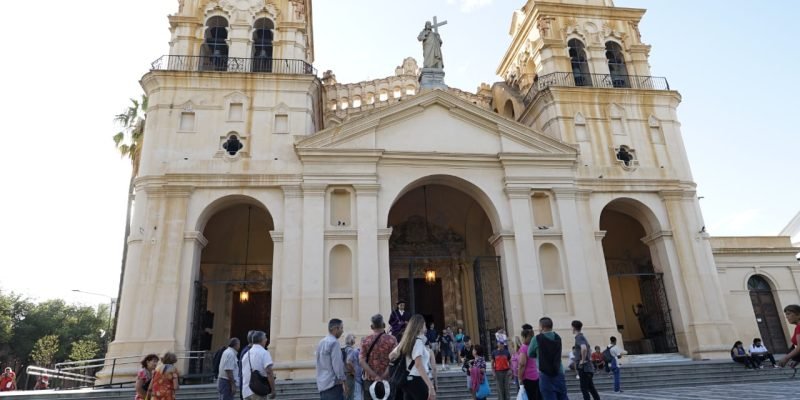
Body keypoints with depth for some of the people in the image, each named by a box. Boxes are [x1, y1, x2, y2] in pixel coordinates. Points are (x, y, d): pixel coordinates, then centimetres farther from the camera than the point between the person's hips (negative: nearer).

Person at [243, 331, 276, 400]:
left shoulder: (246, 355, 14)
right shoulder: (264, 353, -7)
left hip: (245, 392, 7)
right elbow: (269, 371, -17)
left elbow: (243, 374, 19)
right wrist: (273, 390, -14)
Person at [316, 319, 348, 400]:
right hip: (333, 384, -9)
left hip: (322, 384, 9)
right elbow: (337, 364, -16)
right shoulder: (334, 342, -12)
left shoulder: (321, 342, 14)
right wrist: (343, 381, -12)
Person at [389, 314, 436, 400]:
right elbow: (419, 365, -24)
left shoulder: (407, 341, 10)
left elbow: (391, 356, 18)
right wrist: (431, 387, -30)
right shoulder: (418, 341, -13)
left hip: (408, 381, 8)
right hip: (418, 381, -8)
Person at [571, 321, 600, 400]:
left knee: (584, 388, -4)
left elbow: (584, 348, -33)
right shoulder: (583, 337, 15)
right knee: (591, 387, 15)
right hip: (589, 367, 9)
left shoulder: (579, 337, -14)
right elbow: (589, 349, 31)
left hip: (583, 367, -9)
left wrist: (583, 360, -22)